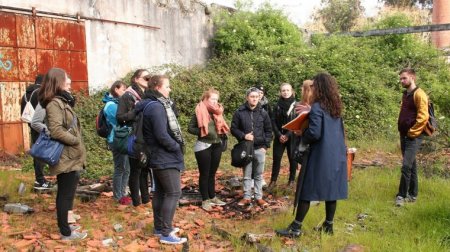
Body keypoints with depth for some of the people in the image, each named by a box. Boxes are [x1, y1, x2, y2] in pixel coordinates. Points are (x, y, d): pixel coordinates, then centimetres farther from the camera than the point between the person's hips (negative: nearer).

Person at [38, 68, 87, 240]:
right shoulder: (54, 103, -17)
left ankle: (63, 225, 31)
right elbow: (56, 131, -27)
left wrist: (76, 141, 9)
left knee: (64, 193, 18)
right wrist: (76, 141, -16)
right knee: (66, 194, 0)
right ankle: (66, 232, 11)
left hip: (70, 157, 10)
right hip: (66, 158, -10)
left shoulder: (62, 100, 14)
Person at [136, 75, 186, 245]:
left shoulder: (151, 104, 12)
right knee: (174, 193, -6)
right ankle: (166, 233, -3)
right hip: (165, 158, -10)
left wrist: (176, 145, 8)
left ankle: (160, 227, 26)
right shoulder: (157, 107, -21)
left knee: (160, 192, 16)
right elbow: (162, 135, -26)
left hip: (158, 156, 10)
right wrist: (177, 147, -12)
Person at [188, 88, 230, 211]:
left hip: (216, 146, 6)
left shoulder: (218, 112, 9)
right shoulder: (199, 111, -8)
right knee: (204, 174, 3)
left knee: (212, 173, 15)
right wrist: (202, 132, -20)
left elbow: (222, 127, 19)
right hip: (203, 146, -6)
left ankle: (212, 197, 26)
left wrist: (221, 133, -1)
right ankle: (205, 200, 12)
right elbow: (190, 128, -8)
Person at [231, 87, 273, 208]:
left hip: (260, 149, 1)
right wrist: (243, 135, -15)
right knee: (247, 175, 8)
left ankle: (259, 197, 18)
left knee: (259, 175, 10)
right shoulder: (239, 112, -3)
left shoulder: (263, 113, 3)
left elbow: (268, 130, 8)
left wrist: (266, 145, -1)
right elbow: (233, 129, 1)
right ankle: (247, 197, 18)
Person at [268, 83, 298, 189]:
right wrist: (279, 135, -10)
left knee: (292, 158, 5)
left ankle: (292, 180, 18)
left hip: (292, 137, -2)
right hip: (279, 137, 2)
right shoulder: (277, 106, 5)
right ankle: (273, 181, 8)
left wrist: (288, 135, -14)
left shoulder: (296, 105, -3)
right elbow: (273, 122, 2)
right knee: (276, 158, 1)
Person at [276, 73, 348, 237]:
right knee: (331, 190, 12)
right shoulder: (336, 107, 10)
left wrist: (302, 136, -3)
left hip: (321, 155, -7)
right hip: (336, 154, 7)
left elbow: (314, 133, -20)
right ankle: (328, 225, 20)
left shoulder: (317, 107, -14)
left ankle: (296, 228, 4)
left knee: (307, 190, -1)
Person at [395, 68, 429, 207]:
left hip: (413, 137, -9)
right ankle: (412, 194, 21)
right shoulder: (405, 94, 14)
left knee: (406, 166, -11)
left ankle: (402, 195, -3)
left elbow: (423, 117, -20)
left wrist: (412, 132, -16)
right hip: (404, 135, 9)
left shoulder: (419, 94, -13)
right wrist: (402, 130, 14)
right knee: (411, 165, 14)